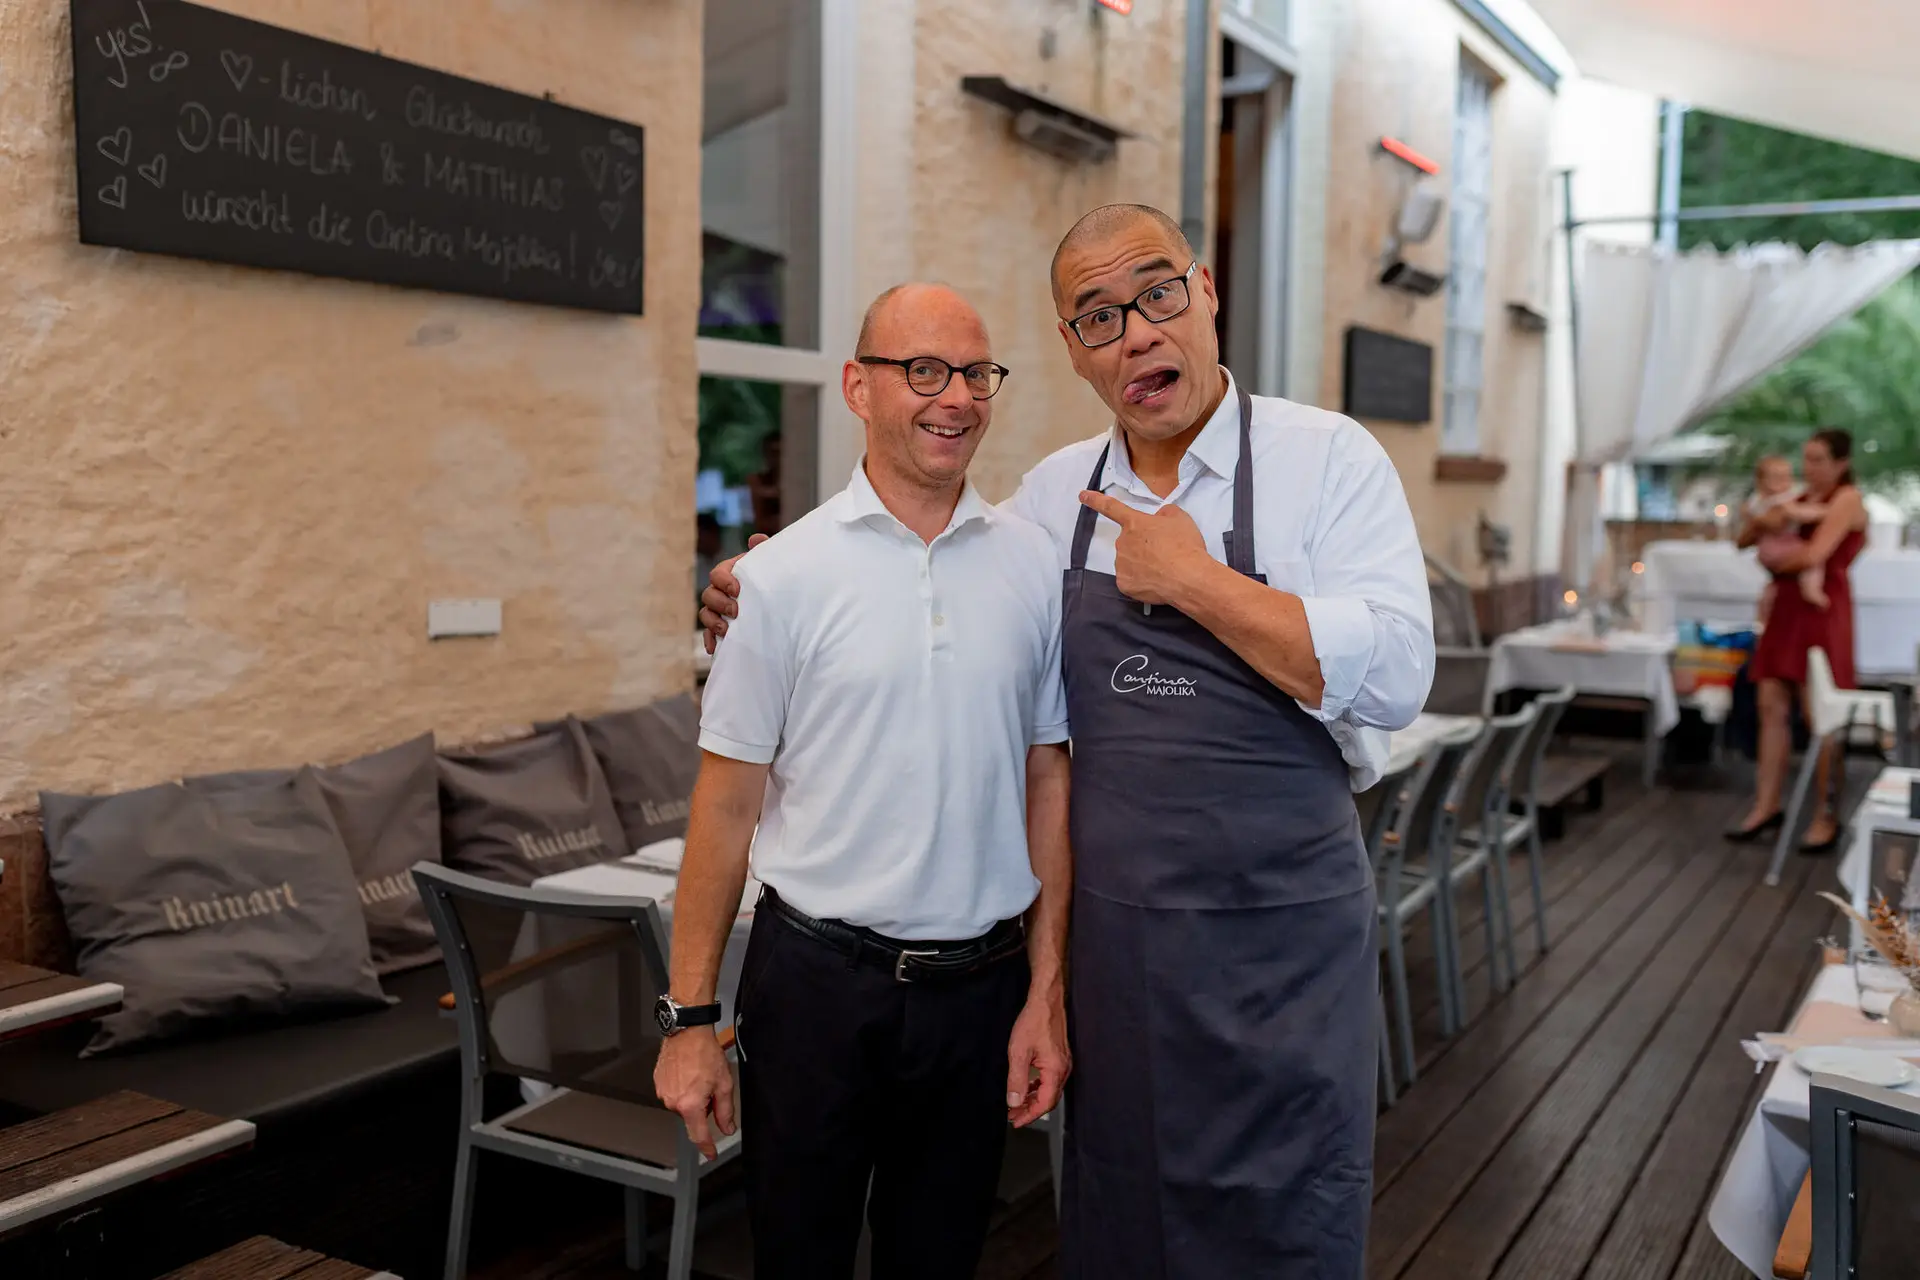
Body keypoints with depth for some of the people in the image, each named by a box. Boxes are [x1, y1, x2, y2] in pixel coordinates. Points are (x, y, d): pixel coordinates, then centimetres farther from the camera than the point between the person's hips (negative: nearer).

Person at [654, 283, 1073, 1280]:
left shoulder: (1034, 564, 2)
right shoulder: (784, 575, -6)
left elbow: (1048, 784, 5)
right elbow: (727, 804, -4)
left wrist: (1047, 992, 3)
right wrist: (690, 1020, -5)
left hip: (979, 989, 2)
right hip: (818, 975, -2)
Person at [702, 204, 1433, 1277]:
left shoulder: (1330, 458, -7)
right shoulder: (1053, 495, 6)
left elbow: (1394, 675, -18)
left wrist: (1200, 582, -18)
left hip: (1278, 937, -4)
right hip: (1112, 933, 4)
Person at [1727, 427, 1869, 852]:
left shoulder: (1847, 498, -7)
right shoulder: (1803, 498, 15)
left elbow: (1813, 555, -21)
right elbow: (1744, 540, 15)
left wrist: (1775, 563, -3)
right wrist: (1761, 521, -7)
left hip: (1822, 611, -7)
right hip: (1787, 608, 8)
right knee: (1773, 706, 4)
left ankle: (1827, 817, 6)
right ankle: (1767, 806, 9)